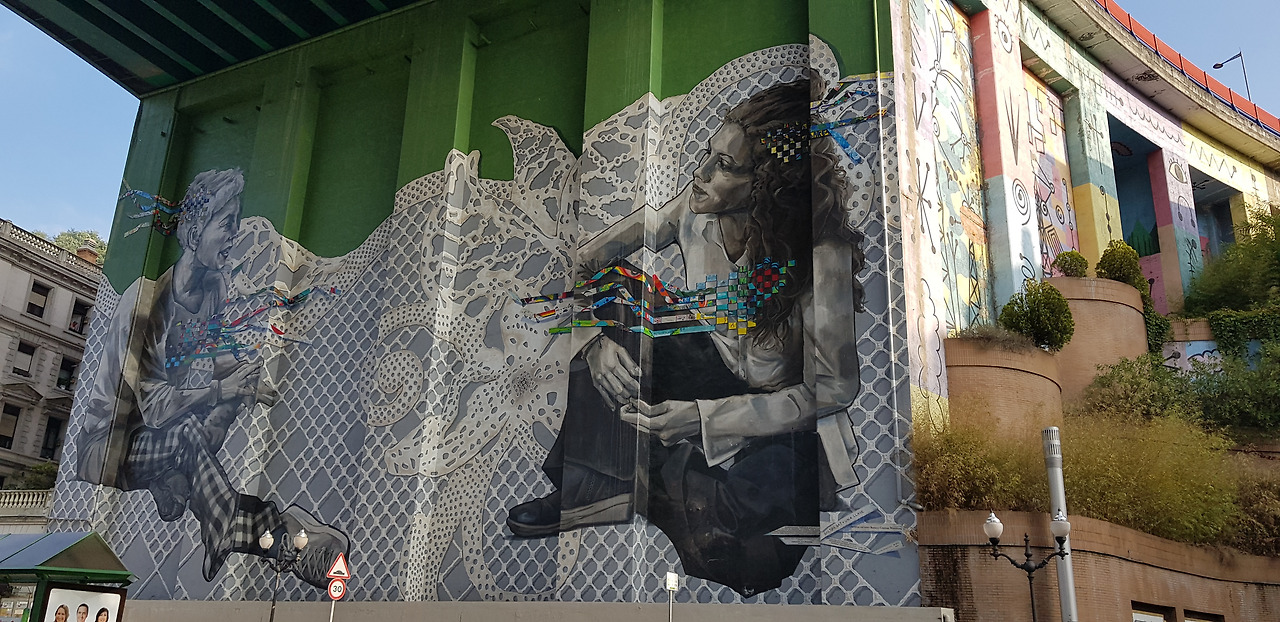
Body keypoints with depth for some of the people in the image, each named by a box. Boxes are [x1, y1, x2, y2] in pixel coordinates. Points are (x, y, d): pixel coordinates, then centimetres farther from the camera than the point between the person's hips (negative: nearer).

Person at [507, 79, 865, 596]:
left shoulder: (822, 257, -30)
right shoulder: (697, 206, -17)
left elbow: (834, 389, -22)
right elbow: (589, 259, -5)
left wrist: (701, 417, -30)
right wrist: (600, 338, -25)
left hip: (784, 419, -4)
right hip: (710, 365, 5)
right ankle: (582, 491, -2)